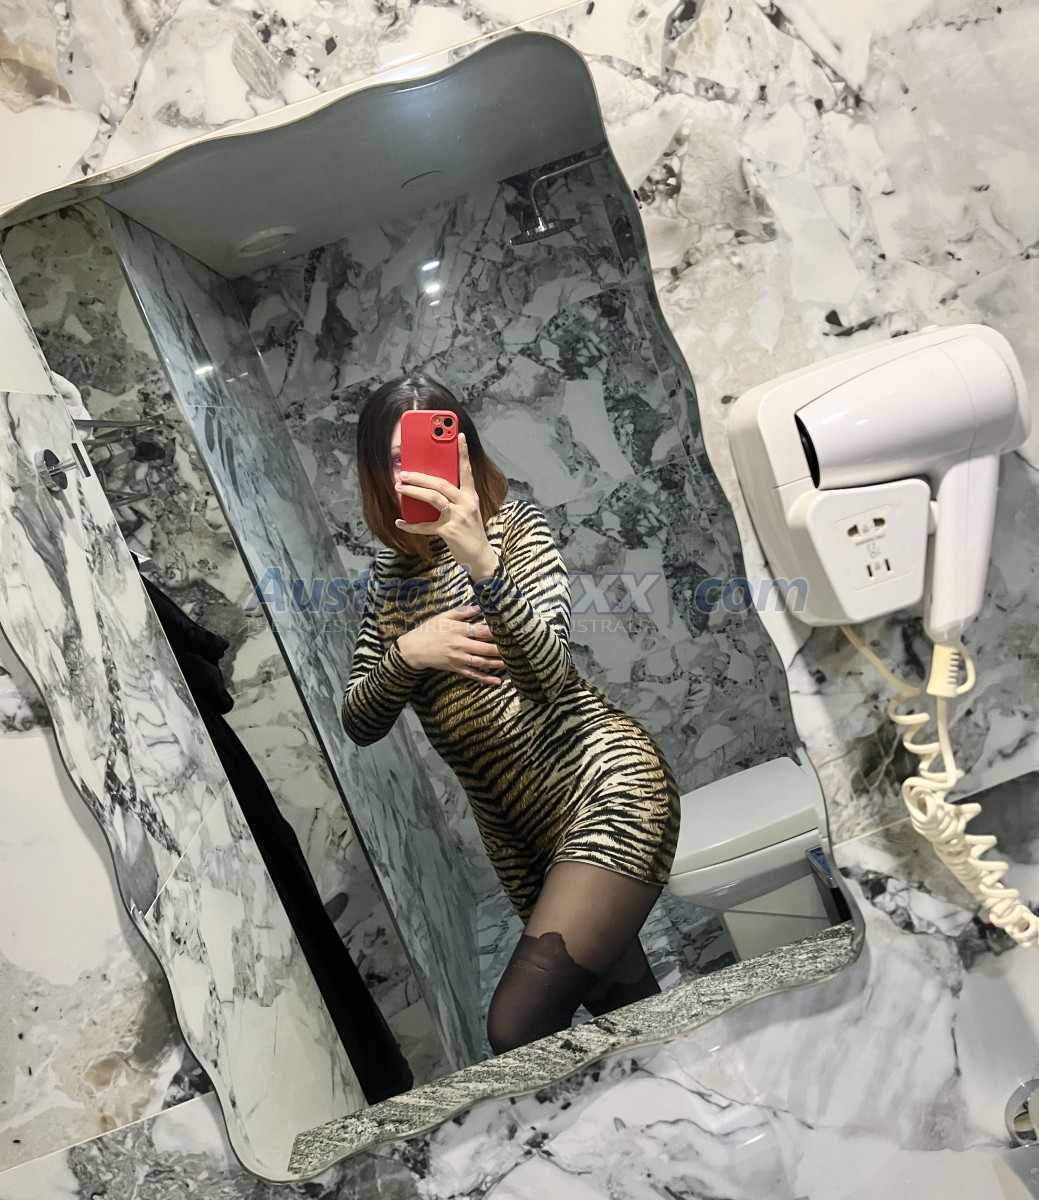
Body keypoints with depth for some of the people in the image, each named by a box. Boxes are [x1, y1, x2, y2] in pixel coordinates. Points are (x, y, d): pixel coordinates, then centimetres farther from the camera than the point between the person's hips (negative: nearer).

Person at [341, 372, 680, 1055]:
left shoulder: (516, 526, -3)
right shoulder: (391, 583, 10)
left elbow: (550, 669, -20)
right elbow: (360, 725, 3)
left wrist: (480, 557, -34)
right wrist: (405, 652, -17)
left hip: (609, 784, -5)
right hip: (519, 837, 6)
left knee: (518, 1026, -17)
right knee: (625, 1010, 14)